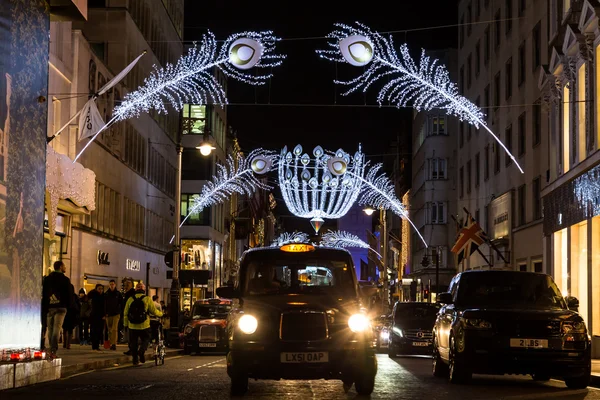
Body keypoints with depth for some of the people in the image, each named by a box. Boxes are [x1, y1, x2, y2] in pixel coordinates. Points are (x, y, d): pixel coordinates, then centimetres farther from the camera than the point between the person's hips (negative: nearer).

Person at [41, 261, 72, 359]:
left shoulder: (47, 279, 10)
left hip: (49, 307, 3)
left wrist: (45, 307, 12)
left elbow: (43, 294, 9)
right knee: (56, 329, -8)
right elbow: (69, 295, -1)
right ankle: (53, 351, -19)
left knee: (50, 329, 11)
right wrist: (68, 306, 10)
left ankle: (52, 350, 13)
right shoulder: (65, 280, -1)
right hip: (61, 307, -3)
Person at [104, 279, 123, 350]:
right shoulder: (106, 294, 7)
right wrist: (105, 313, -4)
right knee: (110, 330, 7)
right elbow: (104, 304, 6)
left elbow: (121, 304, 8)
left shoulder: (118, 294, 4)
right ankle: (110, 343, 15)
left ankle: (114, 344, -20)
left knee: (114, 329, -13)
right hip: (108, 314, 2)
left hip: (116, 314, -2)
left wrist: (120, 312, -2)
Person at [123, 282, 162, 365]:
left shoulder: (130, 299, 3)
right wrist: (160, 314, 19)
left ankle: (135, 360, 10)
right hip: (144, 326, -2)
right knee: (145, 339, 14)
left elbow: (125, 313, 7)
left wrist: (126, 324, 17)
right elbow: (154, 311, -1)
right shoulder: (147, 299, -5)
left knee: (133, 343, 11)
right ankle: (142, 351, -13)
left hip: (132, 326, 2)